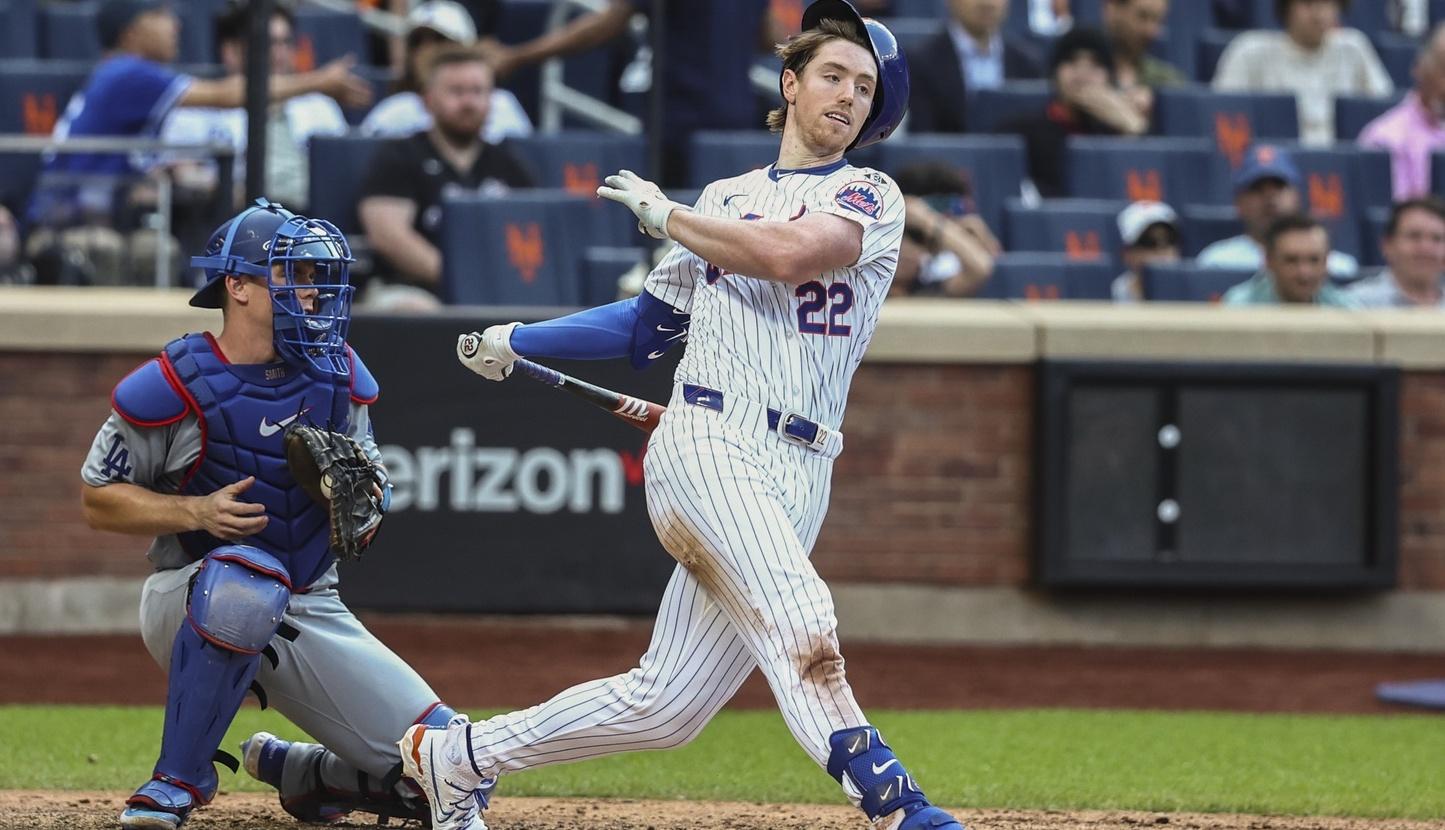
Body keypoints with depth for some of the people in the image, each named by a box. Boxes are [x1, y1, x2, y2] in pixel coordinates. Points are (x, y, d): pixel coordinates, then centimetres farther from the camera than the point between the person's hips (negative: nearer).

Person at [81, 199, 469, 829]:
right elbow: (99, 499, -6)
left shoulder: (337, 375, 3)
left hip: (311, 617, 5)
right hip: (188, 605, -5)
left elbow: (370, 476, 15)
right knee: (246, 574, -44)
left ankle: (294, 773, 23)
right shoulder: (177, 385, -13)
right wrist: (197, 512, -21)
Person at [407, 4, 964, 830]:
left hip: (798, 477, 1)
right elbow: (651, 322, 30)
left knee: (665, 707, 2)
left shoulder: (871, 199, 7)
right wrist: (516, 342, 28)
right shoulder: (723, 200, 18)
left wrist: (663, 213, -1)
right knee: (799, 620, -29)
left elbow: (788, 254, -13)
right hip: (706, 449, -1)